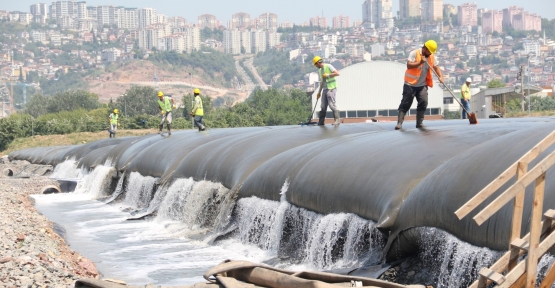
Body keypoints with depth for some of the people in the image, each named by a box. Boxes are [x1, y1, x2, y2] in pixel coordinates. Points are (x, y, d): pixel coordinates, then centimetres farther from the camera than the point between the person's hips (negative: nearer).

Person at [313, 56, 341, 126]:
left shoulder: (328, 66, -5)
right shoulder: (320, 71, 19)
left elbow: (337, 73, -13)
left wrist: (328, 75, -14)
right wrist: (319, 92, 23)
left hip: (331, 88, -8)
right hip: (325, 89, 8)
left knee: (332, 105, -12)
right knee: (323, 106, 6)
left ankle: (337, 120, -6)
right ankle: (321, 122, 10)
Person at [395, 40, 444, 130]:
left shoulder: (432, 57, 5)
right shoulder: (414, 53, -12)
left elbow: (436, 67, 9)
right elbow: (409, 65, -19)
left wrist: (440, 76, -7)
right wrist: (420, 62, -29)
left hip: (422, 85, 5)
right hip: (410, 84, -5)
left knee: (423, 102, -6)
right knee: (405, 103, -3)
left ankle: (419, 122, 4)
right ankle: (399, 122, -2)